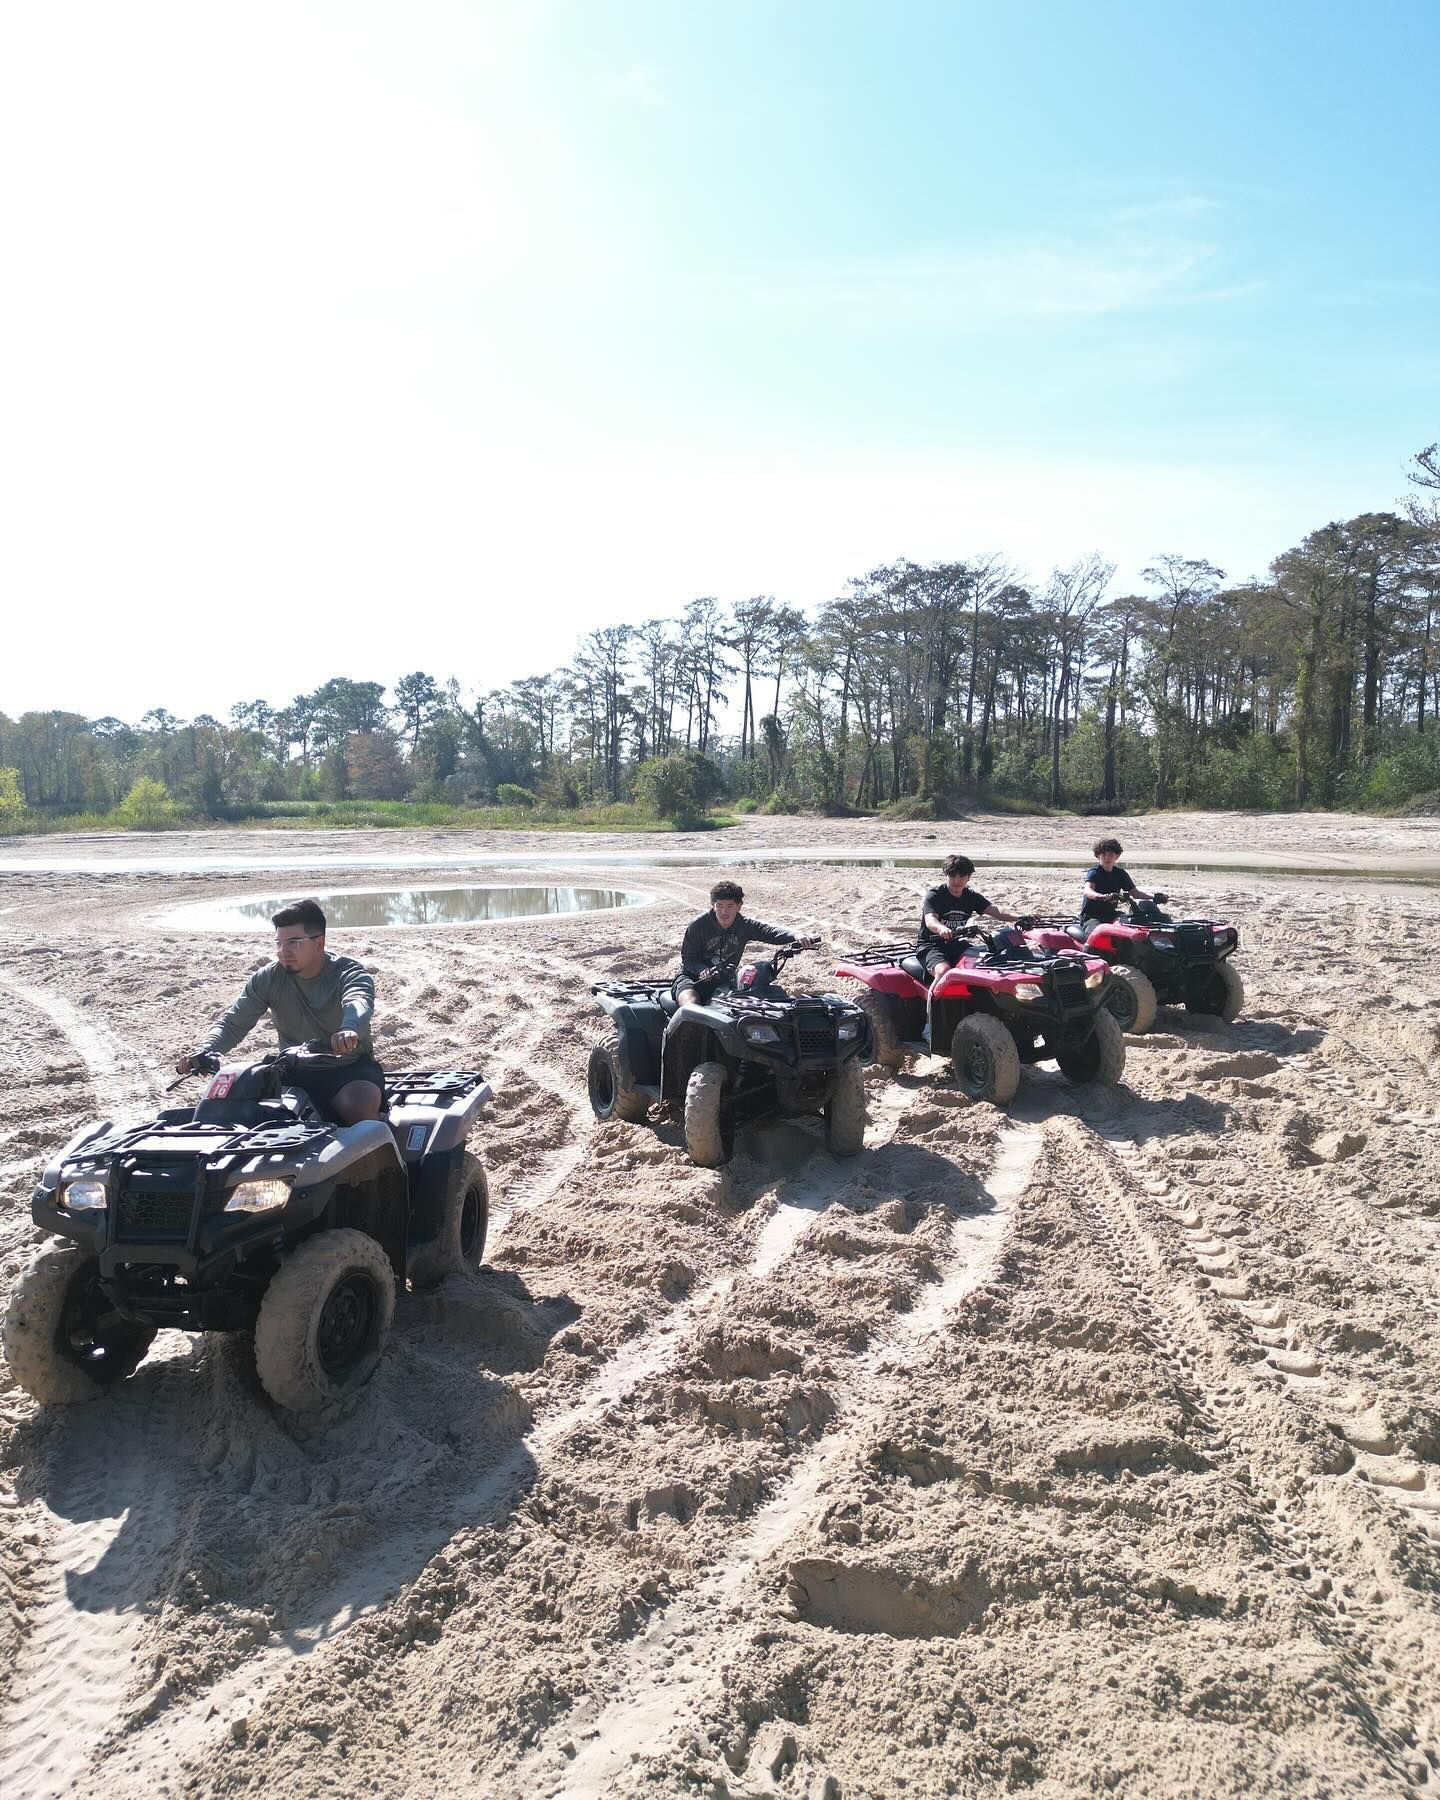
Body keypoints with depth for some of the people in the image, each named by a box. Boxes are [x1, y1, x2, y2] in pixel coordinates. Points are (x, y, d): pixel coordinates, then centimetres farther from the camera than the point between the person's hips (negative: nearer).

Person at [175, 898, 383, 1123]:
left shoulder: (349, 974, -12)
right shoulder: (267, 978, 1)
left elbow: (358, 1003, -35)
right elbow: (234, 1024, -2)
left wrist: (349, 1030, -60)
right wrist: (204, 1051, -24)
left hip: (350, 1065, -4)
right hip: (294, 1070, 5)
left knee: (362, 1100, -36)